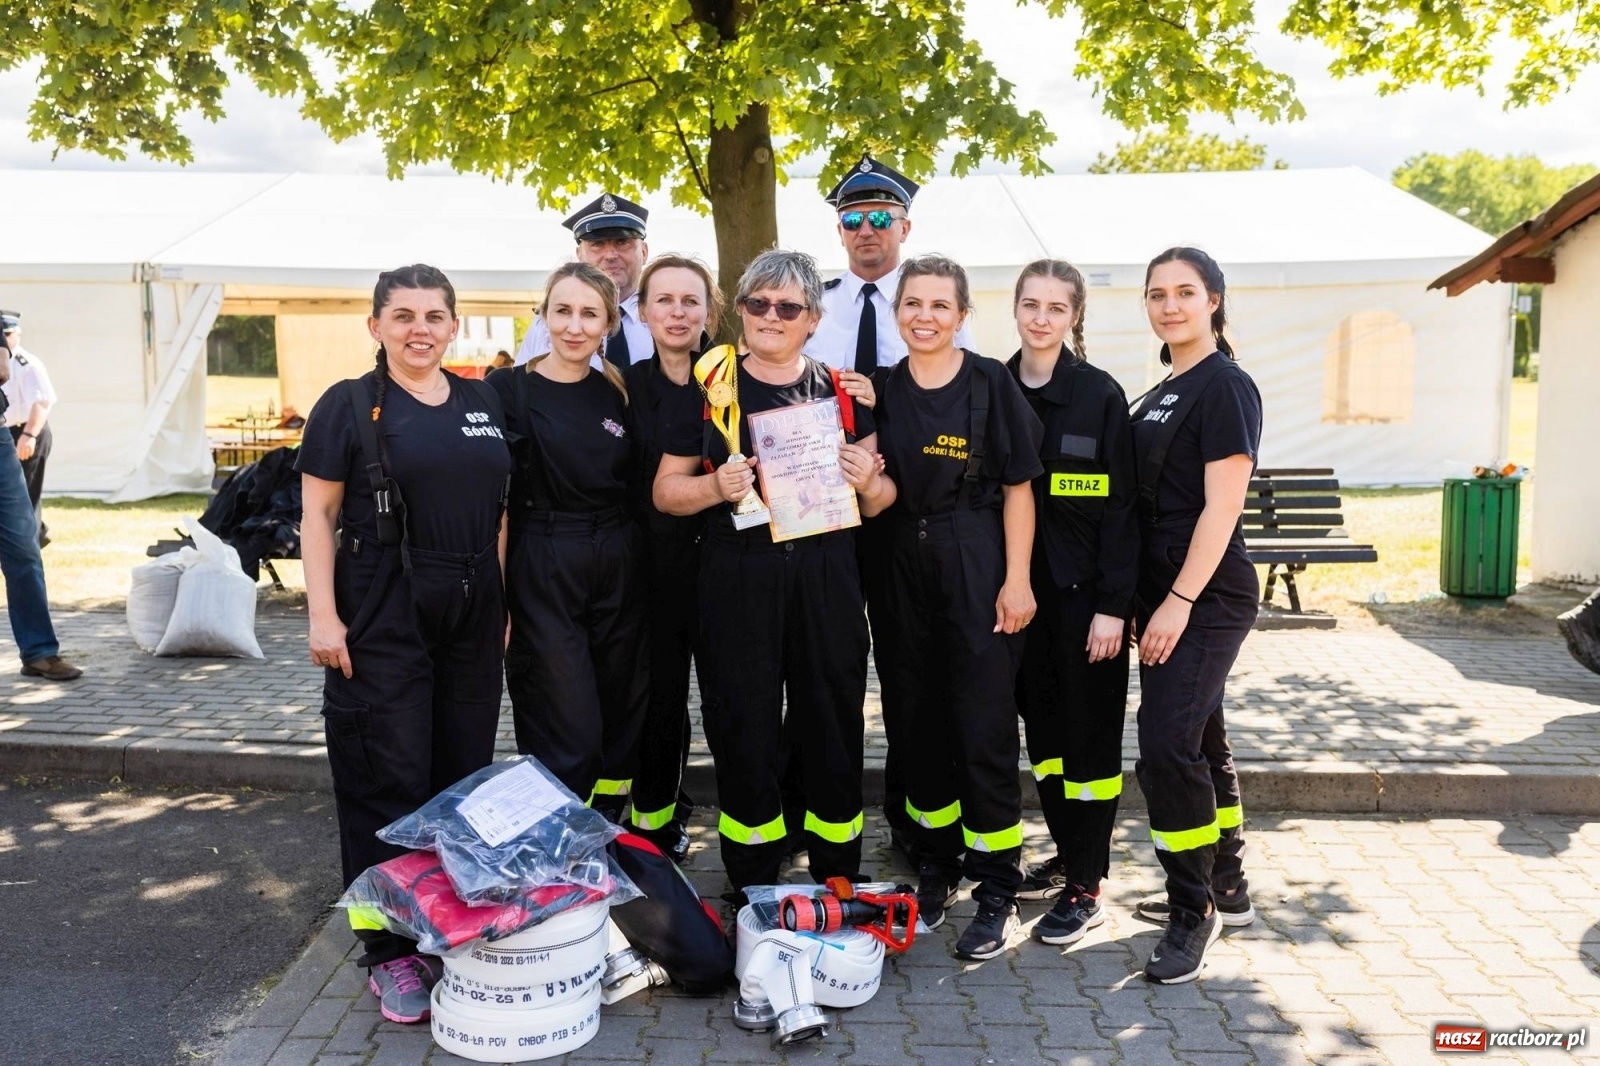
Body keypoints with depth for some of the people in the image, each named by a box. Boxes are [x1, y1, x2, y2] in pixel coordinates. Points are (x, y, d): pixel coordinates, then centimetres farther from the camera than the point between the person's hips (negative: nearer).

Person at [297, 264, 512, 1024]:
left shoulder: (484, 404, 11)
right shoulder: (349, 405, -1)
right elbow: (318, 516, -4)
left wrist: (505, 602, 9)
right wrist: (323, 615, -12)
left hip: (473, 617, 4)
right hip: (383, 620, -4)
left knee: (465, 776, 11)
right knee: (390, 785, 0)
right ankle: (390, 949, 13)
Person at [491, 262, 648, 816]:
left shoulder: (617, 392, 8)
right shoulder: (508, 389, -5)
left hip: (617, 572, 5)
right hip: (543, 576, -5)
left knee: (621, 725, 11)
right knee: (569, 737, -4)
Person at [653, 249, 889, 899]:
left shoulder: (842, 392, 9)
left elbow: (879, 500, 14)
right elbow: (666, 490, 5)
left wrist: (869, 481, -8)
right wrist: (716, 485, -15)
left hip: (825, 575, 2)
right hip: (738, 580, -1)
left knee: (834, 725, 6)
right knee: (744, 730, 5)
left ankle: (841, 887, 24)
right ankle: (753, 893, 21)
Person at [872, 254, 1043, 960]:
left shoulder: (990, 383, -3)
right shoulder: (885, 390, 9)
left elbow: (1018, 487, -5)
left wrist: (1016, 579, -11)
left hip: (978, 568, -4)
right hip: (905, 568, 5)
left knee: (985, 730, -2)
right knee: (920, 724, 11)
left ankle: (997, 892, 11)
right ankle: (935, 869, 27)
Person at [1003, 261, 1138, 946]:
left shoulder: (1101, 395, -7)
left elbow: (1121, 504, -9)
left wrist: (1113, 605, -14)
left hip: (1085, 588, -4)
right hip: (1022, 585, 5)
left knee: (1090, 730, 3)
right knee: (1041, 721, 13)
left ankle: (1086, 887, 11)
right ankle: (1065, 854, 29)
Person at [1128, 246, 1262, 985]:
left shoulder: (1225, 386, -10)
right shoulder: (1161, 395, 15)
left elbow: (1221, 507, -17)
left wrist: (1179, 602, -20)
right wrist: (1142, 602, 12)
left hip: (1206, 597, -9)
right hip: (1163, 593, 9)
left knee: (1168, 745, -11)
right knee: (1199, 738, 15)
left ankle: (1194, 909, 4)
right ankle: (1226, 888, 29)